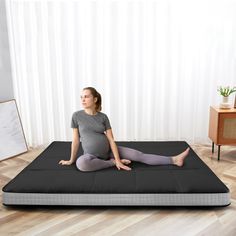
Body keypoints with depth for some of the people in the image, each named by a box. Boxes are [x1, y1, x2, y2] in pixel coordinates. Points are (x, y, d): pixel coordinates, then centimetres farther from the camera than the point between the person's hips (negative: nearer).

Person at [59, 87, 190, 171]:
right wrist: (71, 160, 2)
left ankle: (174, 160, -6)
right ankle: (111, 163, -15)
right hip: (92, 155, -1)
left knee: (139, 155, -9)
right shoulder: (77, 116, -7)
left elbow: (111, 139, -7)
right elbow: (75, 139, -2)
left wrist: (118, 160, -14)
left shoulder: (103, 117, -4)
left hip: (109, 150, 2)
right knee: (81, 163, -38)